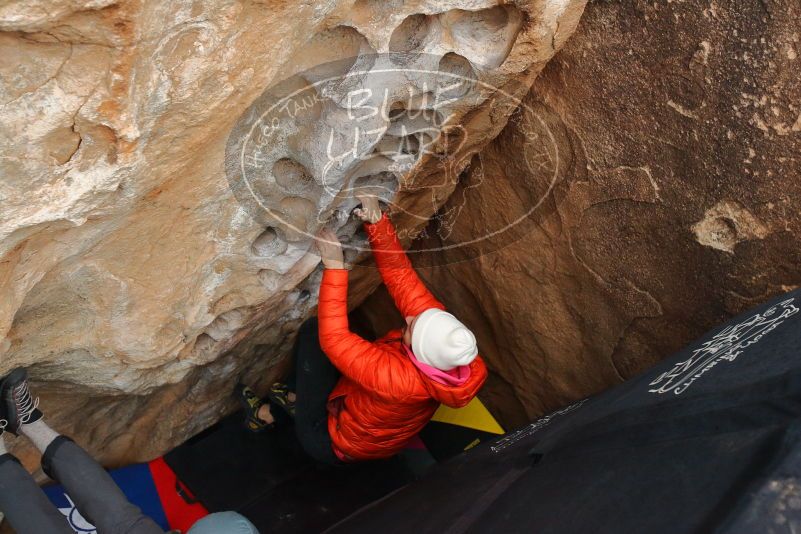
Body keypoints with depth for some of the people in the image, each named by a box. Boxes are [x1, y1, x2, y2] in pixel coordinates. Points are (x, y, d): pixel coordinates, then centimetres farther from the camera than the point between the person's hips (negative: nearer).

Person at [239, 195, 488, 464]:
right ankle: (295, 400, 26)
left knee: (313, 330, -12)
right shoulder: (441, 327, -27)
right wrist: (377, 222, -30)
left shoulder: (397, 378, -44)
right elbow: (401, 274, -21)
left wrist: (334, 266, -37)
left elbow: (332, 339, -39)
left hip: (333, 443, -7)